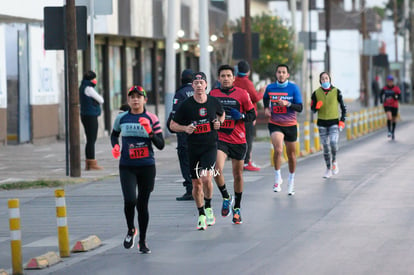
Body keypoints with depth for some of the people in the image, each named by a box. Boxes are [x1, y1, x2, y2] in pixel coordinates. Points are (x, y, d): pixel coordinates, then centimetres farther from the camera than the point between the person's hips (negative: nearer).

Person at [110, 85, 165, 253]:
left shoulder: (152, 119, -2)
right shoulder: (121, 118, 3)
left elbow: (161, 145, -3)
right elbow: (114, 134, 22)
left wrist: (150, 132, -19)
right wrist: (115, 146, 2)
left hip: (147, 167, 0)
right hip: (127, 167, 0)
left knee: (143, 205, 6)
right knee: (130, 200, -18)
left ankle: (142, 241, 21)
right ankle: (131, 230, 11)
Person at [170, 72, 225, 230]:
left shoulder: (214, 102, 2)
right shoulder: (186, 105, -3)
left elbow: (222, 114, 23)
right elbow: (173, 125, 4)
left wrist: (219, 123, 2)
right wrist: (185, 128, -15)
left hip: (210, 146, -1)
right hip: (193, 148, 1)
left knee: (206, 178, -20)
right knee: (196, 183, 5)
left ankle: (208, 207, 5)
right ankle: (201, 215, 22)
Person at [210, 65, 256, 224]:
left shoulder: (242, 94, 0)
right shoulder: (213, 94, 5)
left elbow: (253, 114, 4)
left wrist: (241, 116, -15)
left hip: (238, 140, 0)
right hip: (219, 138, 0)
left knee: (238, 174, 8)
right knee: (217, 169, -22)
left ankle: (237, 208, 24)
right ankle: (226, 198, 3)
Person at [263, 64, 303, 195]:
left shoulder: (294, 88, -6)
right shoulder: (270, 88, 0)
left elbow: (300, 108, -9)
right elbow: (265, 98, 24)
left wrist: (288, 104, -25)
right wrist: (266, 108, 6)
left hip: (290, 125, 1)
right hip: (275, 124, 0)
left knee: (291, 155, 9)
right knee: (278, 150, -24)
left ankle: (291, 181, 29)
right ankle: (277, 178, -8)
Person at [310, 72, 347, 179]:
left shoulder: (336, 92, -2)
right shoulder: (316, 93, 1)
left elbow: (343, 107, 5)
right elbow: (312, 109, 8)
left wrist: (342, 121, -4)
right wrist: (316, 107, -15)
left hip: (334, 122, -2)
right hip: (322, 123, 2)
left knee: (333, 143, -20)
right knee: (325, 146, 2)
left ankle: (334, 161, 7)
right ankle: (328, 169, 14)